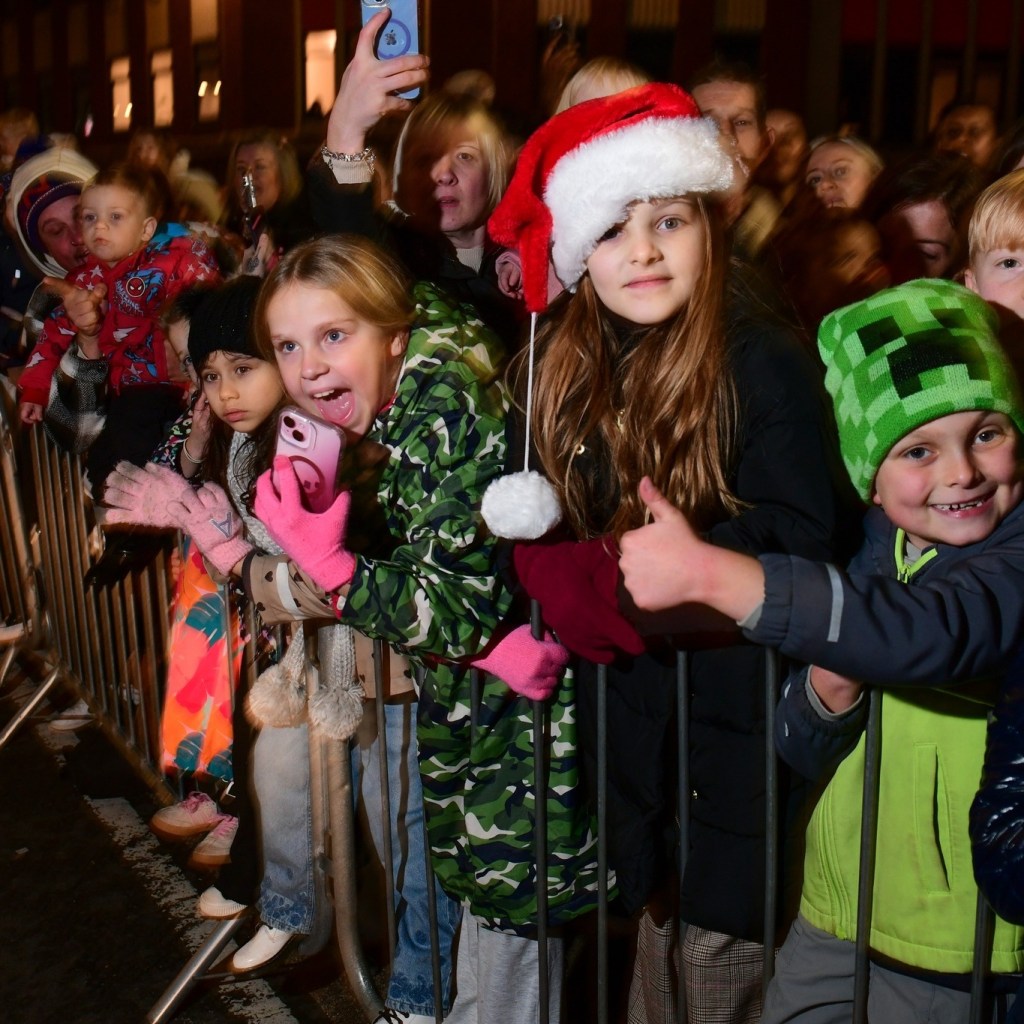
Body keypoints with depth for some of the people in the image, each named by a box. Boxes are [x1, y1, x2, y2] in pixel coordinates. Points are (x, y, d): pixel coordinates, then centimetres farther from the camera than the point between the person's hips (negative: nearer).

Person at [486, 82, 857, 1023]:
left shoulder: (763, 362, -14)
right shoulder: (559, 367, 4)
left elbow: (797, 535, -19)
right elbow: (525, 518, 5)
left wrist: (630, 574, -22)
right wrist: (567, 580, -16)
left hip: (731, 713, -5)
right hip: (619, 706, 5)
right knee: (650, 913, 19)